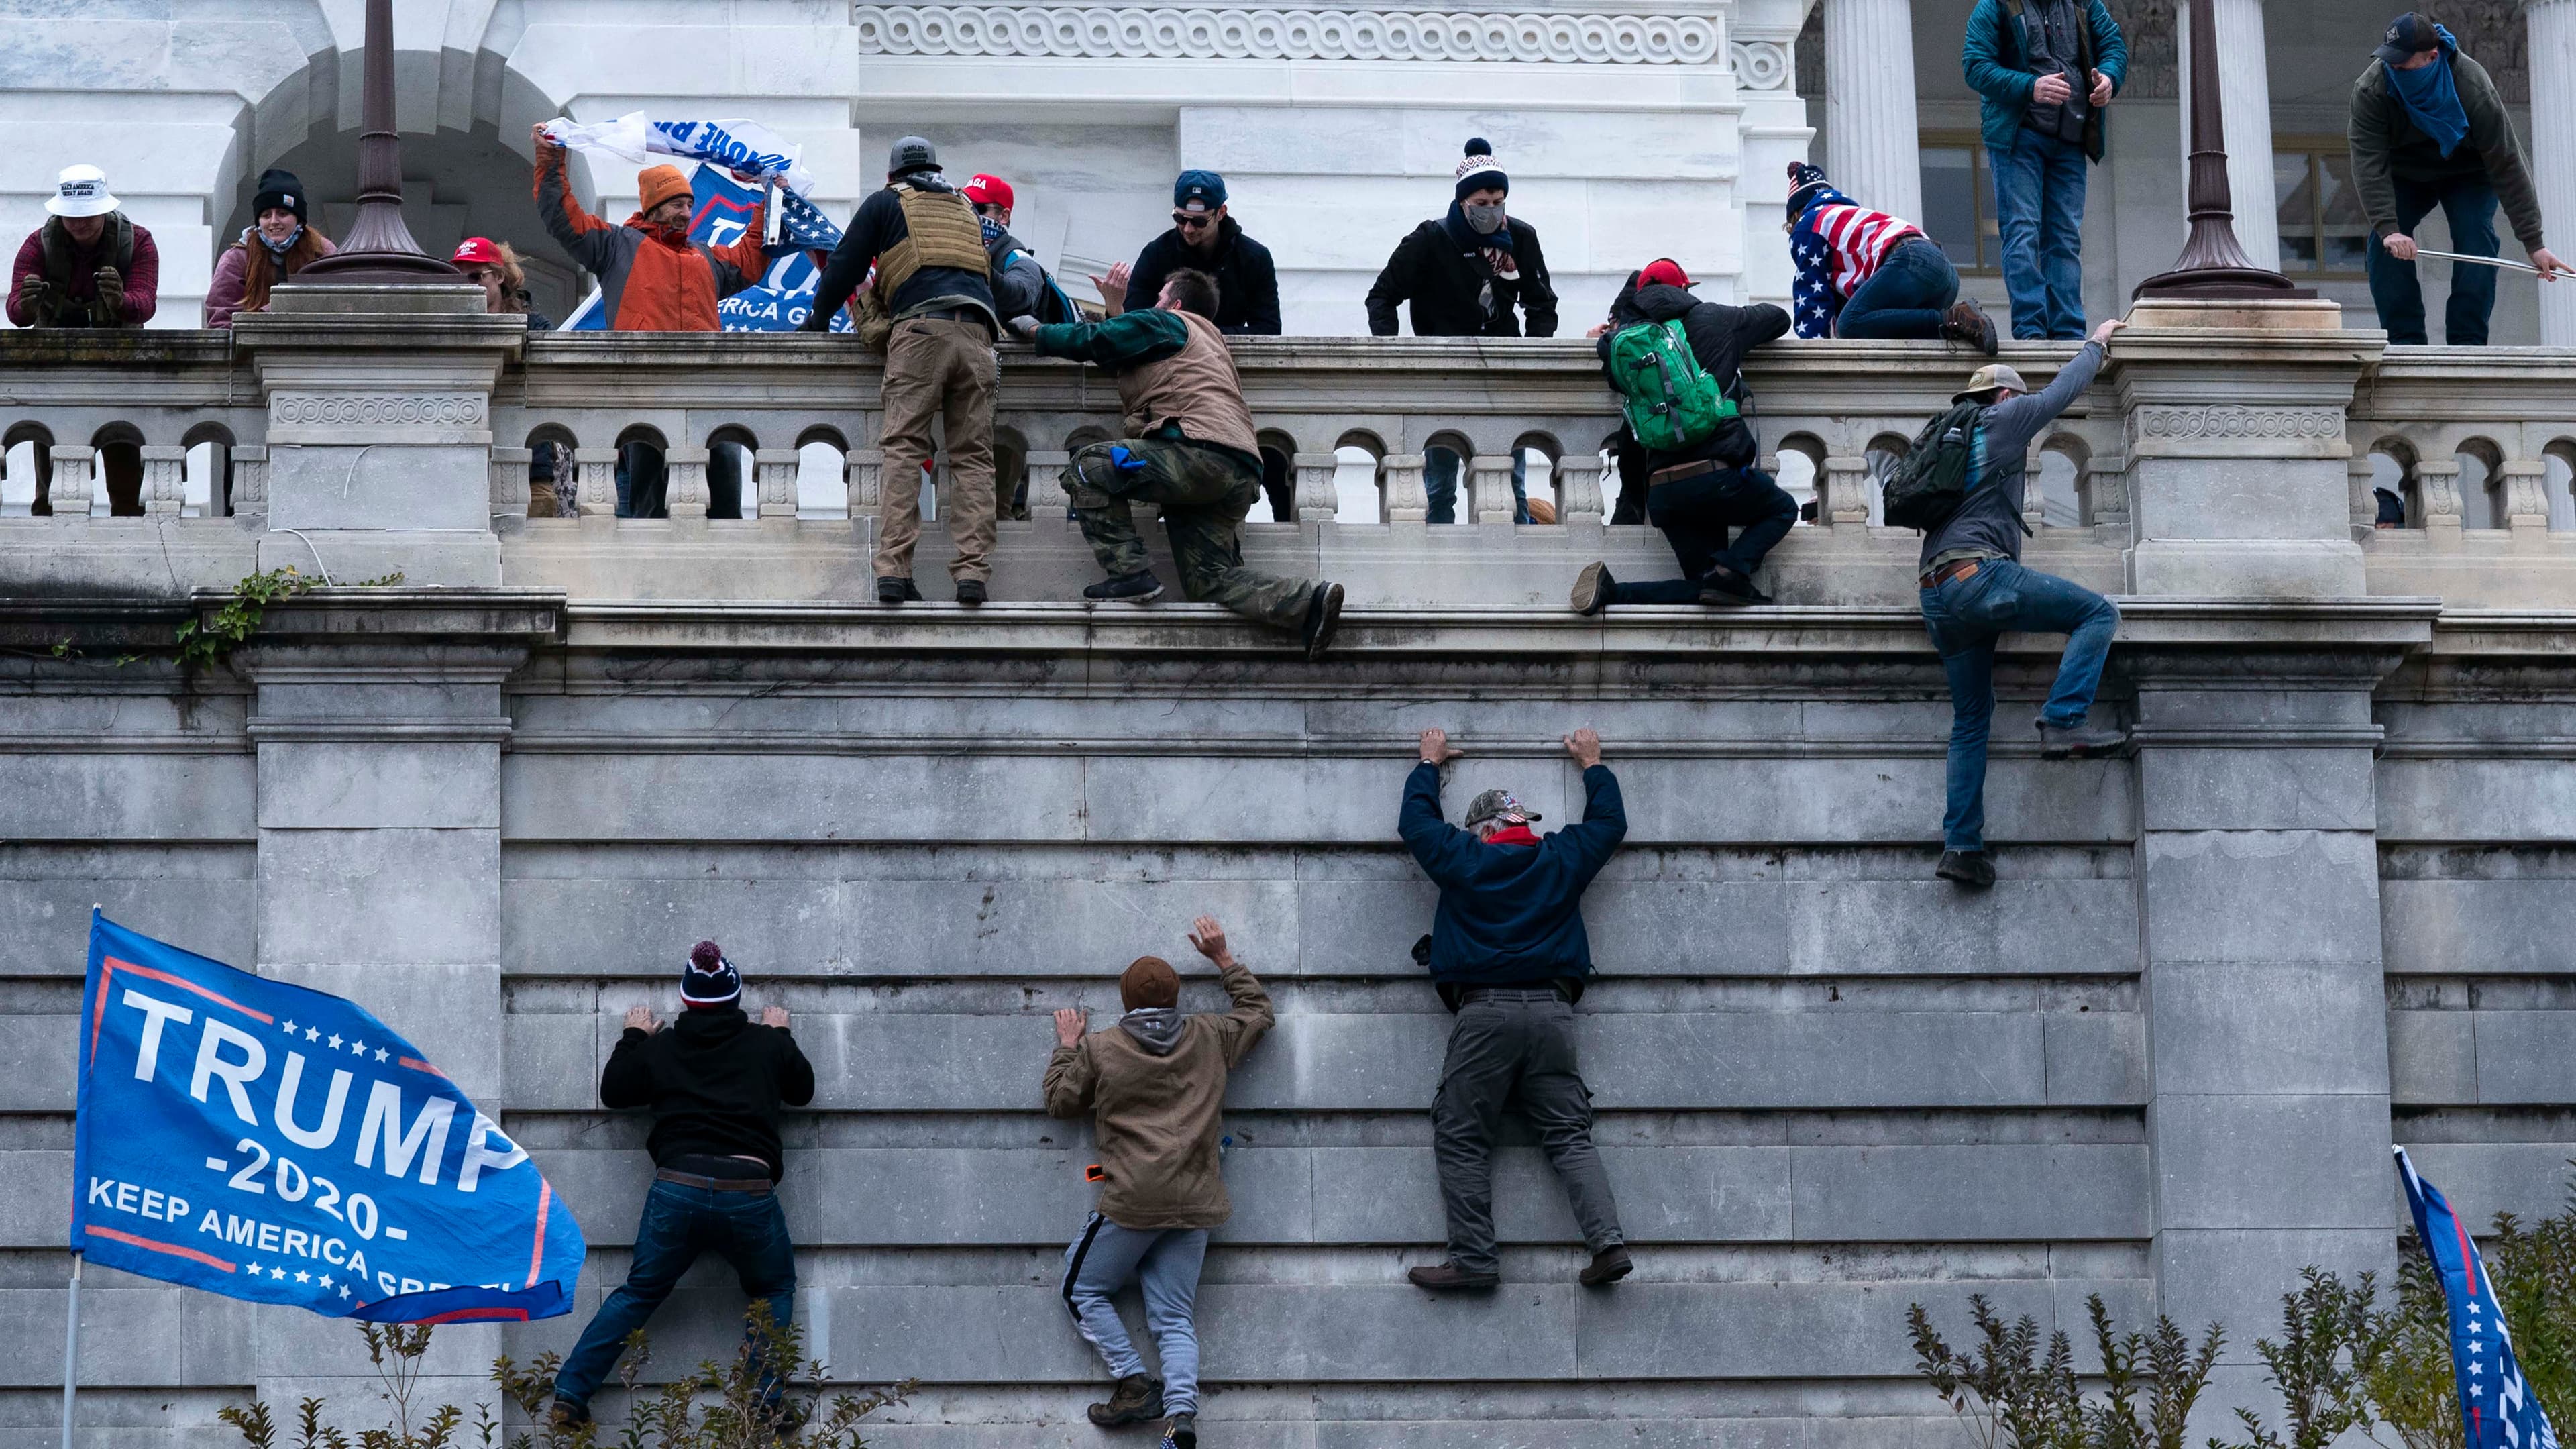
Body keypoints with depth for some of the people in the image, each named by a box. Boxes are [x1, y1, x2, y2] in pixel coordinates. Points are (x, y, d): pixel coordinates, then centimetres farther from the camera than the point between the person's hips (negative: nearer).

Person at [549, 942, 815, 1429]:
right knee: (773, 1292, 22)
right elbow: (802, 1090, 27)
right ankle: (763, 1405, 6)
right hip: (749, 1193, -1)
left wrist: (633, 1037, 38)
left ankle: (570, 1394, 8)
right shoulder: (767, 1044, 9)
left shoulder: (659, 1048, 10)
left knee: (638, 1293, 17)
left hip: (677, 1189, 1)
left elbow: (613, 1091, 24)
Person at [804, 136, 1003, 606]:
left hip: (920, 326, -3)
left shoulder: (886, 203, 19)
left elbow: (847, 265, 18)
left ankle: (894, 570, -19)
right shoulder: (966, 209, 30)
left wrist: (818, 319, 30)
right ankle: (973, 572, -12)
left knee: (903, 449, -7)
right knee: (973, 456, 0)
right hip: (976, 333, 3)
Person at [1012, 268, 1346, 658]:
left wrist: (1037, 331, 24)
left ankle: (1130, 572, -13)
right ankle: (1308, 601, -19)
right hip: (1242, 476, 9)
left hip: (1202, 453, -9)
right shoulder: (1210, 340, 37)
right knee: (1212, 579, 2)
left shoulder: (1164, 323, 12)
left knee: (1089, 467, -4)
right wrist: (1118, 308, 53)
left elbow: (1092, 339, 9)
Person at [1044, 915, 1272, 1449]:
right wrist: (1222, 958, 32)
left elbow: (1060, 1100, 14)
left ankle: (1134, 1383, -2)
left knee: (1082, 1290, 13)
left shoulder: (1098, 1049, 0)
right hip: (1194, 1205, 4)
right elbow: (1257, 1009, 27)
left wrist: (1066, 1047, 28)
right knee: (1174, 1318, 4)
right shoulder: (1209, 1038, 9)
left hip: (1131, 1203, -4)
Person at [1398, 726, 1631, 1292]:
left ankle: (1473, 1258, -7)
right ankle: (1608, 1241, -14)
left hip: (1484, 1014, -3)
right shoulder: (1563, 860, 12)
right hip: (1551, 1011, 3)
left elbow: (1416, 821, 24)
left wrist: (1430, 765, 40)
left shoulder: (1462, 861, 7)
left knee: (1462, 1140, 1)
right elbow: (1610, 821, 30)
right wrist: (1593, 764, 44)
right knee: (1569, 1137, 3)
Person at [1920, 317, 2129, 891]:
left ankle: (1961, 845, 2)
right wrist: (2097, 343, 35)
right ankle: (2063, 721, -20)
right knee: (2097, 613, -5)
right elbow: (2064, 389, 17)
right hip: (1979, 574, -8)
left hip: (1937, 600, 8)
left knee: (1971, 719, 11)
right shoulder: (2002, 422, 8)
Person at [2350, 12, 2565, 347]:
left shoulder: (2475, 90, -35)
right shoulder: (2370, 90, -31)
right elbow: (2369, 165, -35)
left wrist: (2533, 243, -33)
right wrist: (2388, 229, -48)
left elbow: (2508, 167, -31)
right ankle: (2405, 341, -11)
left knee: (2475, 237, -23)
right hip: (2404, 174, 2)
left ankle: (2468, 342, -19)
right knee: (2385, 245, -18)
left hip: (2468, 172, -2)